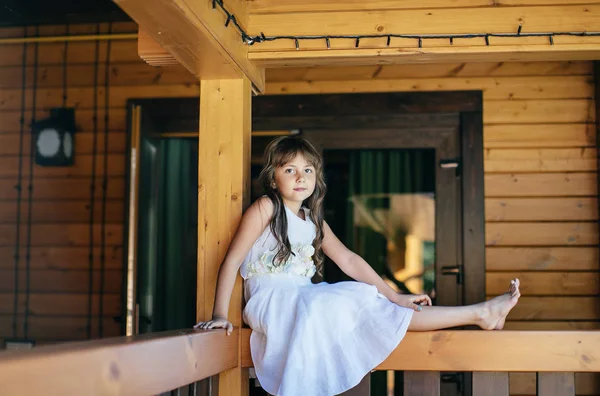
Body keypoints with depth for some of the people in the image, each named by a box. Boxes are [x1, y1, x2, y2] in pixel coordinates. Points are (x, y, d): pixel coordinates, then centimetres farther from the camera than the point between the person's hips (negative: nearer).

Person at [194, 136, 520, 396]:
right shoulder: (266, 208, -5)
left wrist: (394, 296, 8)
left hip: (307, 299, 7)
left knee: (373, 307, -2)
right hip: (270, 300, -7)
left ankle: (479, 314, -2)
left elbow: (348, 260, 13)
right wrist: (220, 314, -15)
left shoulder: (313, 221, 14)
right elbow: (232, 259, -9)